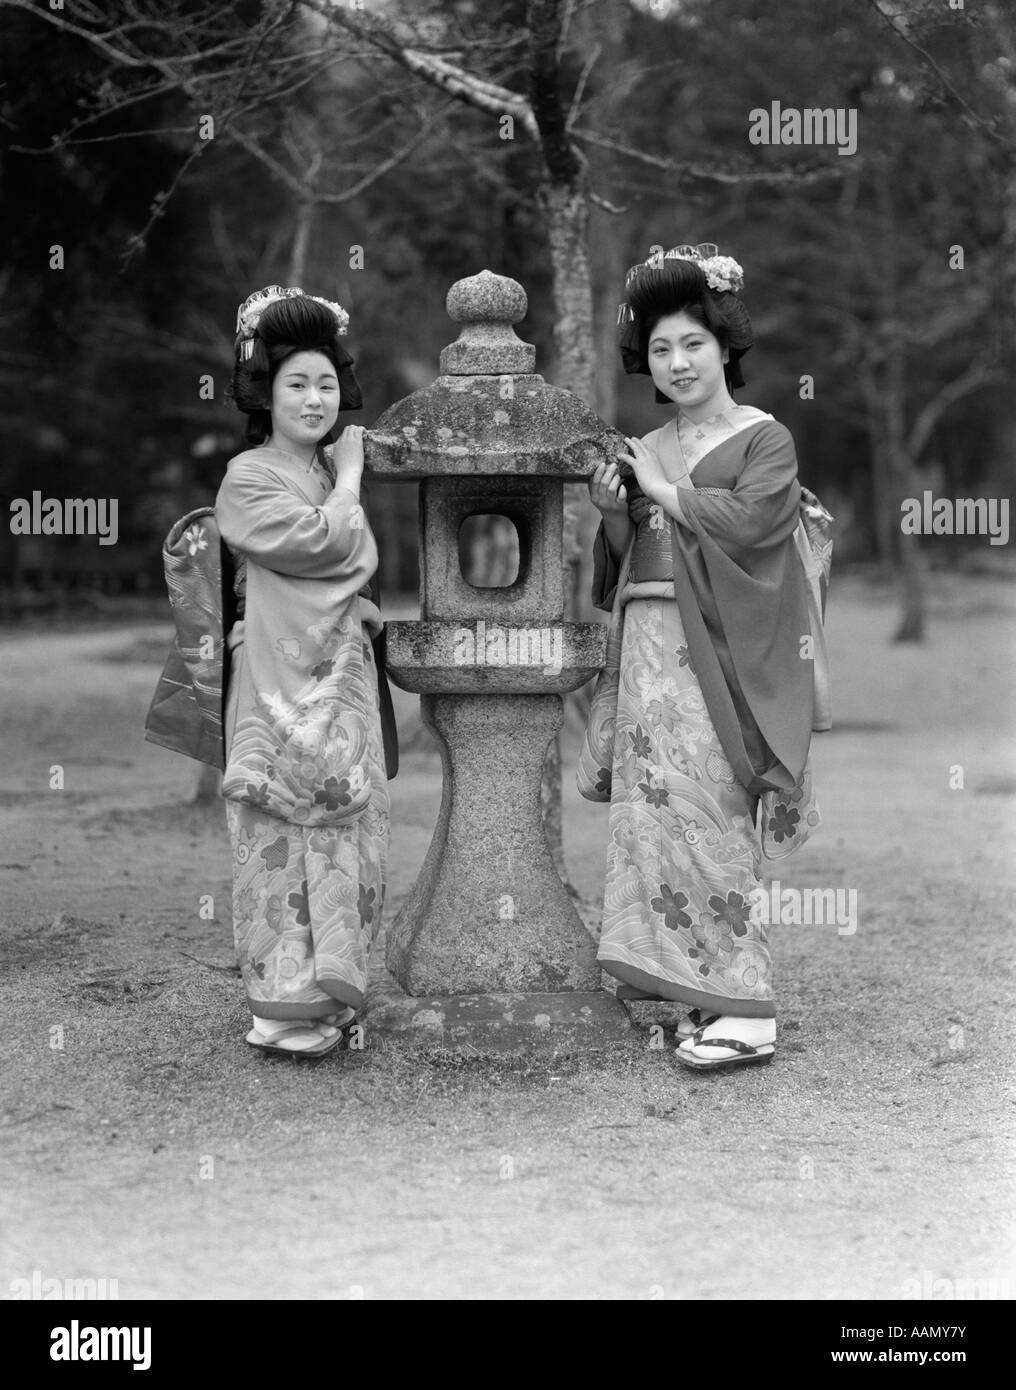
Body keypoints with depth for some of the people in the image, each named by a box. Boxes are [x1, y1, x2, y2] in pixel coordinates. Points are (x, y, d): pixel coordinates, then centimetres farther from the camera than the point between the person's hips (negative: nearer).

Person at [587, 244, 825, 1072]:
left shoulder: (764, 439, -1)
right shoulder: (646, 451, 15)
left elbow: (749, 520, -18)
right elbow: (628, 560, 16)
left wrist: (666, 491, -8)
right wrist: (613, 510, -3)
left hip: (719, 653, -6)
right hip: (651, 651, 6)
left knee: (709, 817, -10)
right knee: (657, 810, 5)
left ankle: (746, 1011, -7)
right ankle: (690, 975, 14)